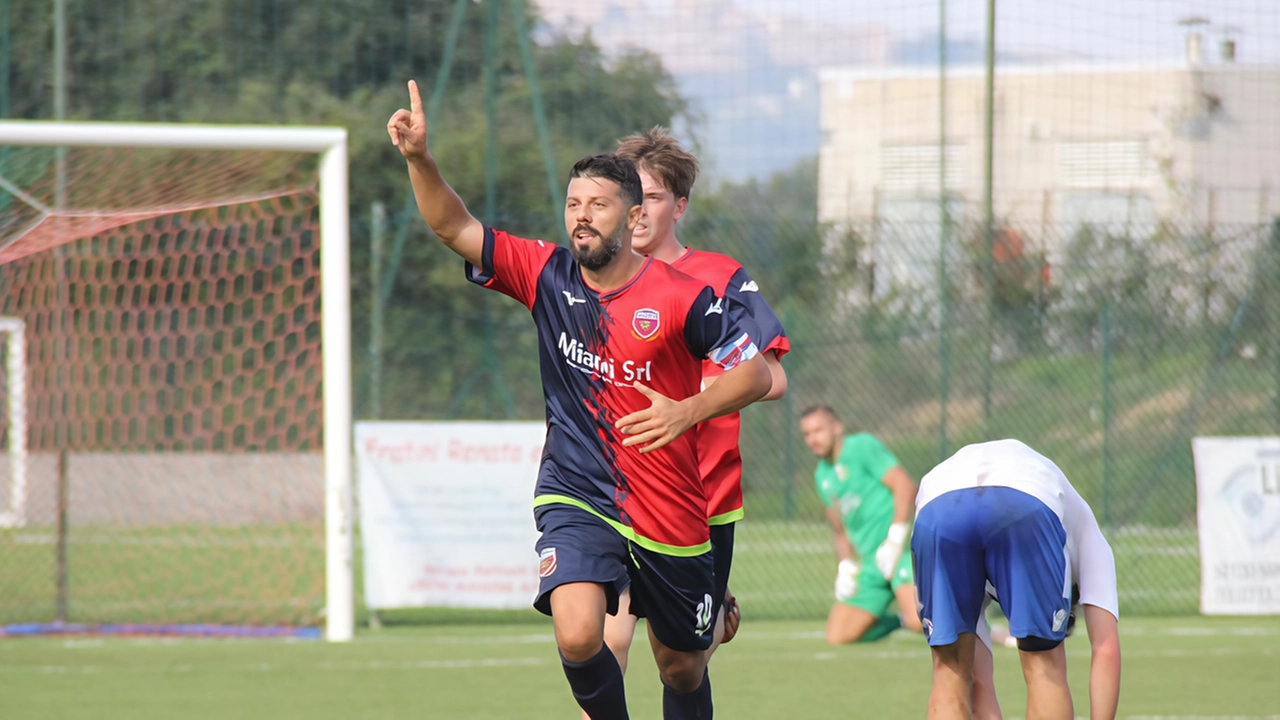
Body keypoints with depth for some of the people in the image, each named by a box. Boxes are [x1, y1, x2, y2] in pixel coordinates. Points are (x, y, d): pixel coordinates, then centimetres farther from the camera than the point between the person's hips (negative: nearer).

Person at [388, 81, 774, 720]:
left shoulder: (680, 297, -9)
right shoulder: (548, 276, 1)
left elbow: (757, 373, -6)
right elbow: (456, 228, 0)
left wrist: (687, 411, -22)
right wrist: (419, 158, -15)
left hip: (669, 515, -1)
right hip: (575, 499, 1)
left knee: (681, 665, 12)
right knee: (578, 638, -23)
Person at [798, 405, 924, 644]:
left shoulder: (862, 446, -4)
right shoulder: (822, 475, 18)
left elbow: (905, 485, -13)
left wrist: (895, 540, -20)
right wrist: (846, 566, 8)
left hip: (901, 551, -8)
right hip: (872, 562, 8)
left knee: (919, 621, -30)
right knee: (837, 636, -3)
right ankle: (901, 620, 18)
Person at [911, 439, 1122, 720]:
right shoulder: (1082, 530, 41)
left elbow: (978, 679, 42)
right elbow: (1107, 651, 28)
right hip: (1026, 509, -3)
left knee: (951, 674, 17)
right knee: (1045, 667, 14)